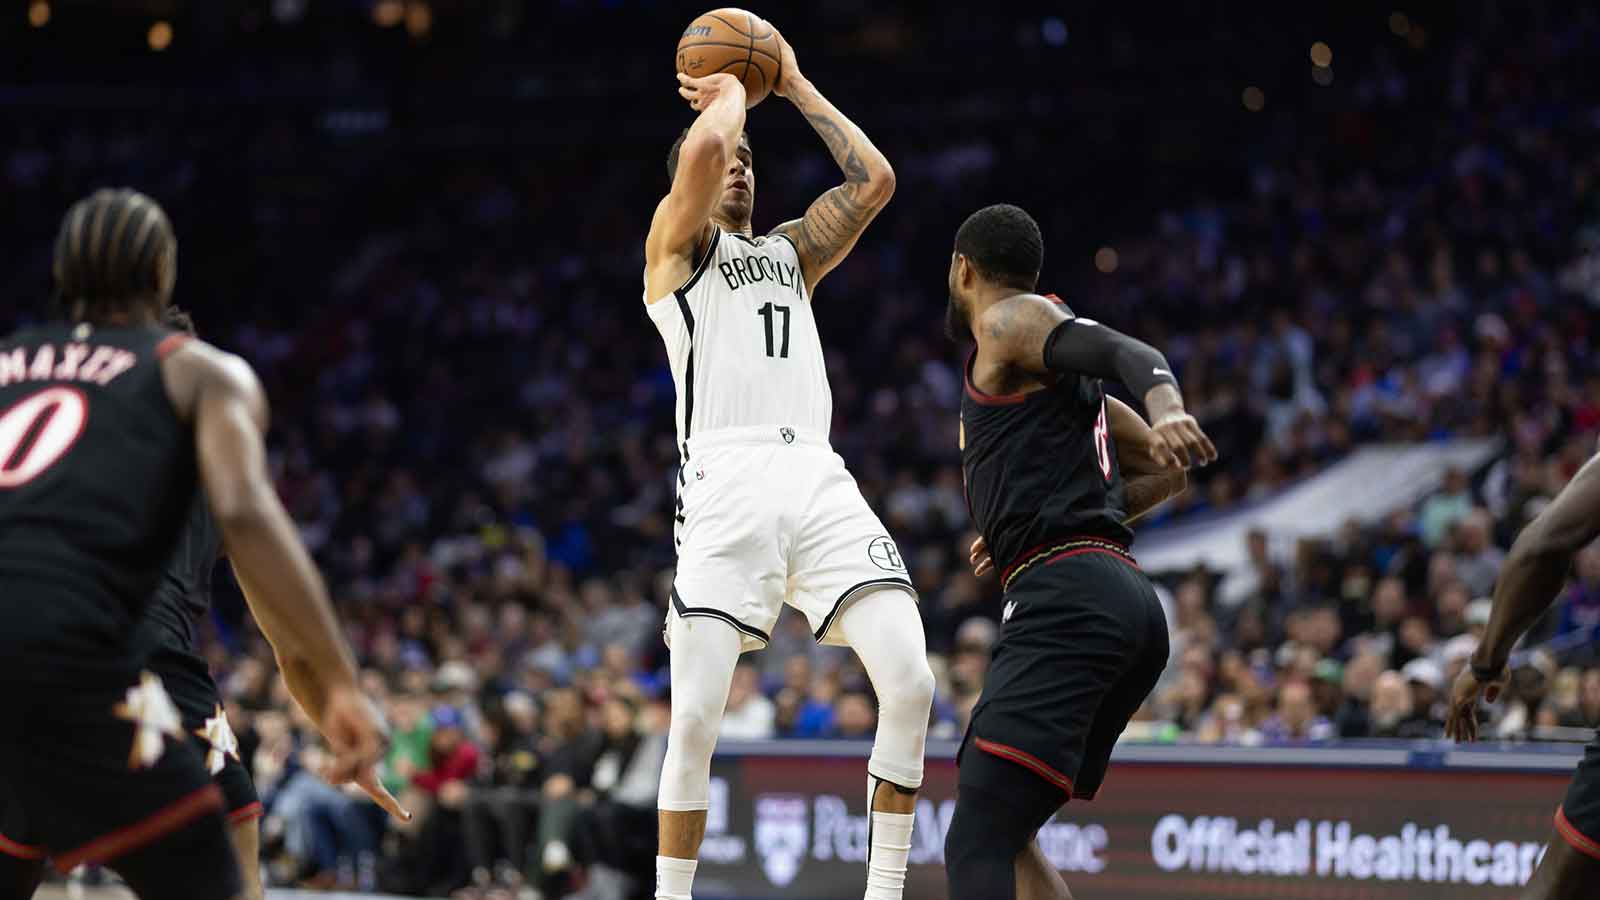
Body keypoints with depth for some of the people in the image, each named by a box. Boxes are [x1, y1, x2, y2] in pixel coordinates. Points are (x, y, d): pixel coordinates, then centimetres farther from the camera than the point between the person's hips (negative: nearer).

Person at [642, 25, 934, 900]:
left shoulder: (790, 251, 29)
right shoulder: (676, 244, 13)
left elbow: (874, 180, 18)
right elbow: (700, 149, -7)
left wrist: (796, 87, 24)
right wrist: (729, 90, 14)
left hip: (817, 476, 5)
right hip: (726, 480, -5)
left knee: (910, 683, -12)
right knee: (696, 718, -12)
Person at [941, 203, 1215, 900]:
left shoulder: (1011, 321, 3)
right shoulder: (1059, 370, 29)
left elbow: (1128, 351, -15)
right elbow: (1161, 476, 33)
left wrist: (1165, 407, -36)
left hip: (1065, 600, -10)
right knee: (1005, 839, 17)